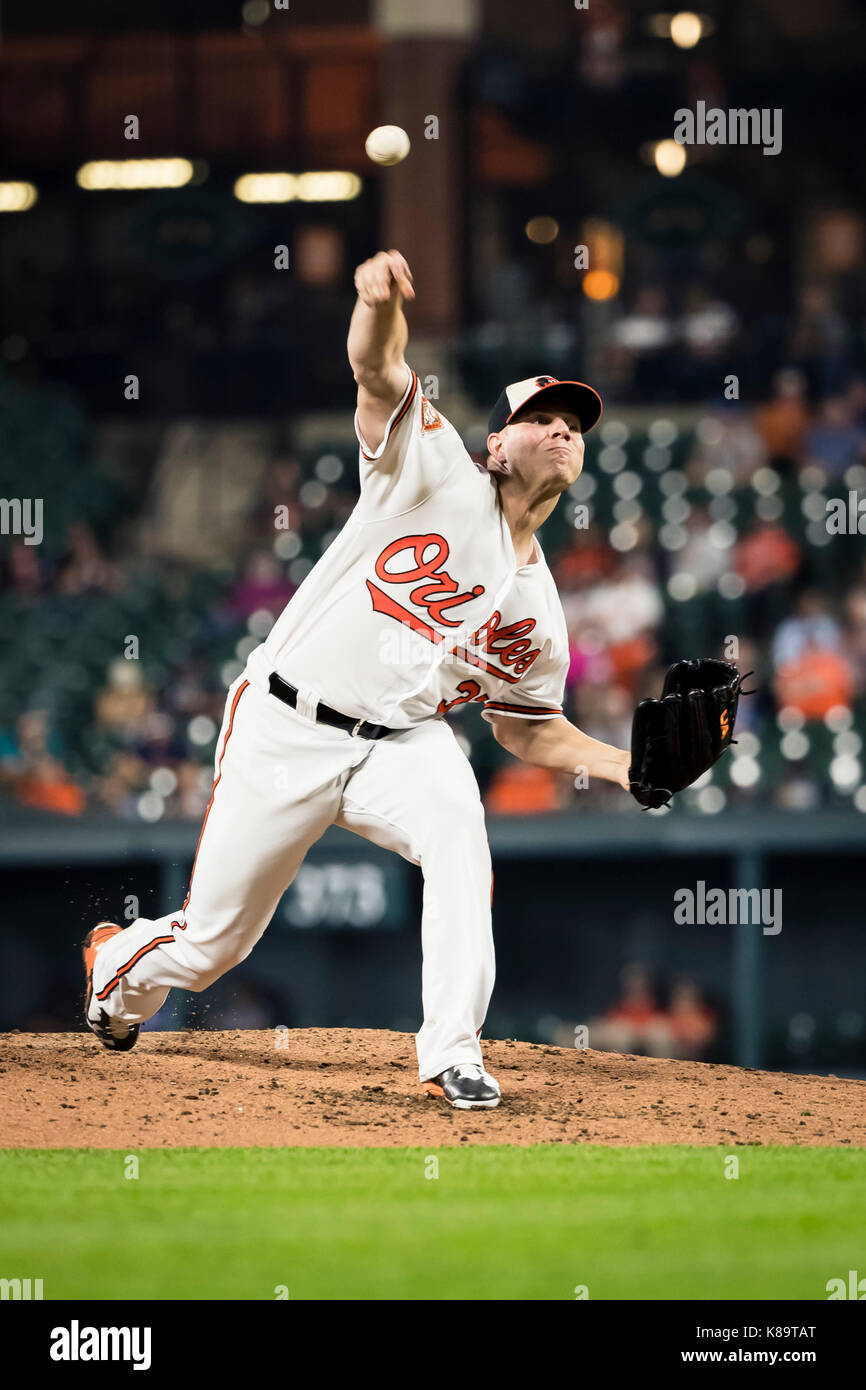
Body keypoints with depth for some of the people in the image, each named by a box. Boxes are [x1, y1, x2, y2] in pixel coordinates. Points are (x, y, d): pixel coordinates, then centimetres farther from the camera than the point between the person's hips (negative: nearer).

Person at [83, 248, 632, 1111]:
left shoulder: (537, 608, 5)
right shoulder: (438, 474, -7)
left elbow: (527, 729, 16)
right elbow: (377, 370, -22)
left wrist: (627, 766, -1)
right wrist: (381, 300, -45)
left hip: (399, 743, 3)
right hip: (284, 729, -3)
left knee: (455, 822, -32)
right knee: (210, 942, 4)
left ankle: (451, 1054, -28)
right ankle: (117, 966, 41)